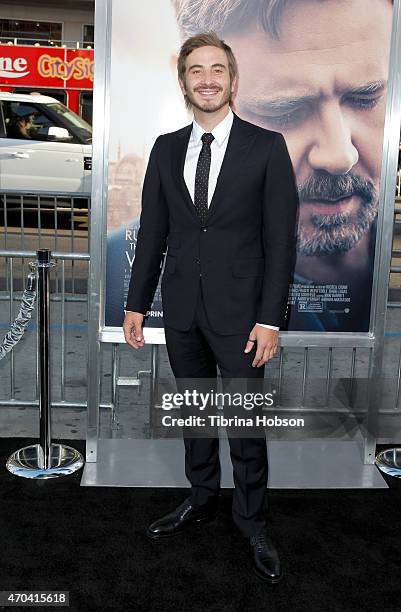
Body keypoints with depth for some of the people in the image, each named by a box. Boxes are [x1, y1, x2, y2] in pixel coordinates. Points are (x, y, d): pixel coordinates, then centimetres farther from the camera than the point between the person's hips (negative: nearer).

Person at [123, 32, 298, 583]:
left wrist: (270, 318, -12)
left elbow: (281, 238, -7)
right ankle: (202, 500, 37)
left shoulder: (266, 146, -4)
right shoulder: (166, 149, 7)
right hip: (181, 309, 4)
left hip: (239, 310, -4)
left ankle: (252, 522, 25)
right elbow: (152, 232, 9)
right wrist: (136, 304, 6)